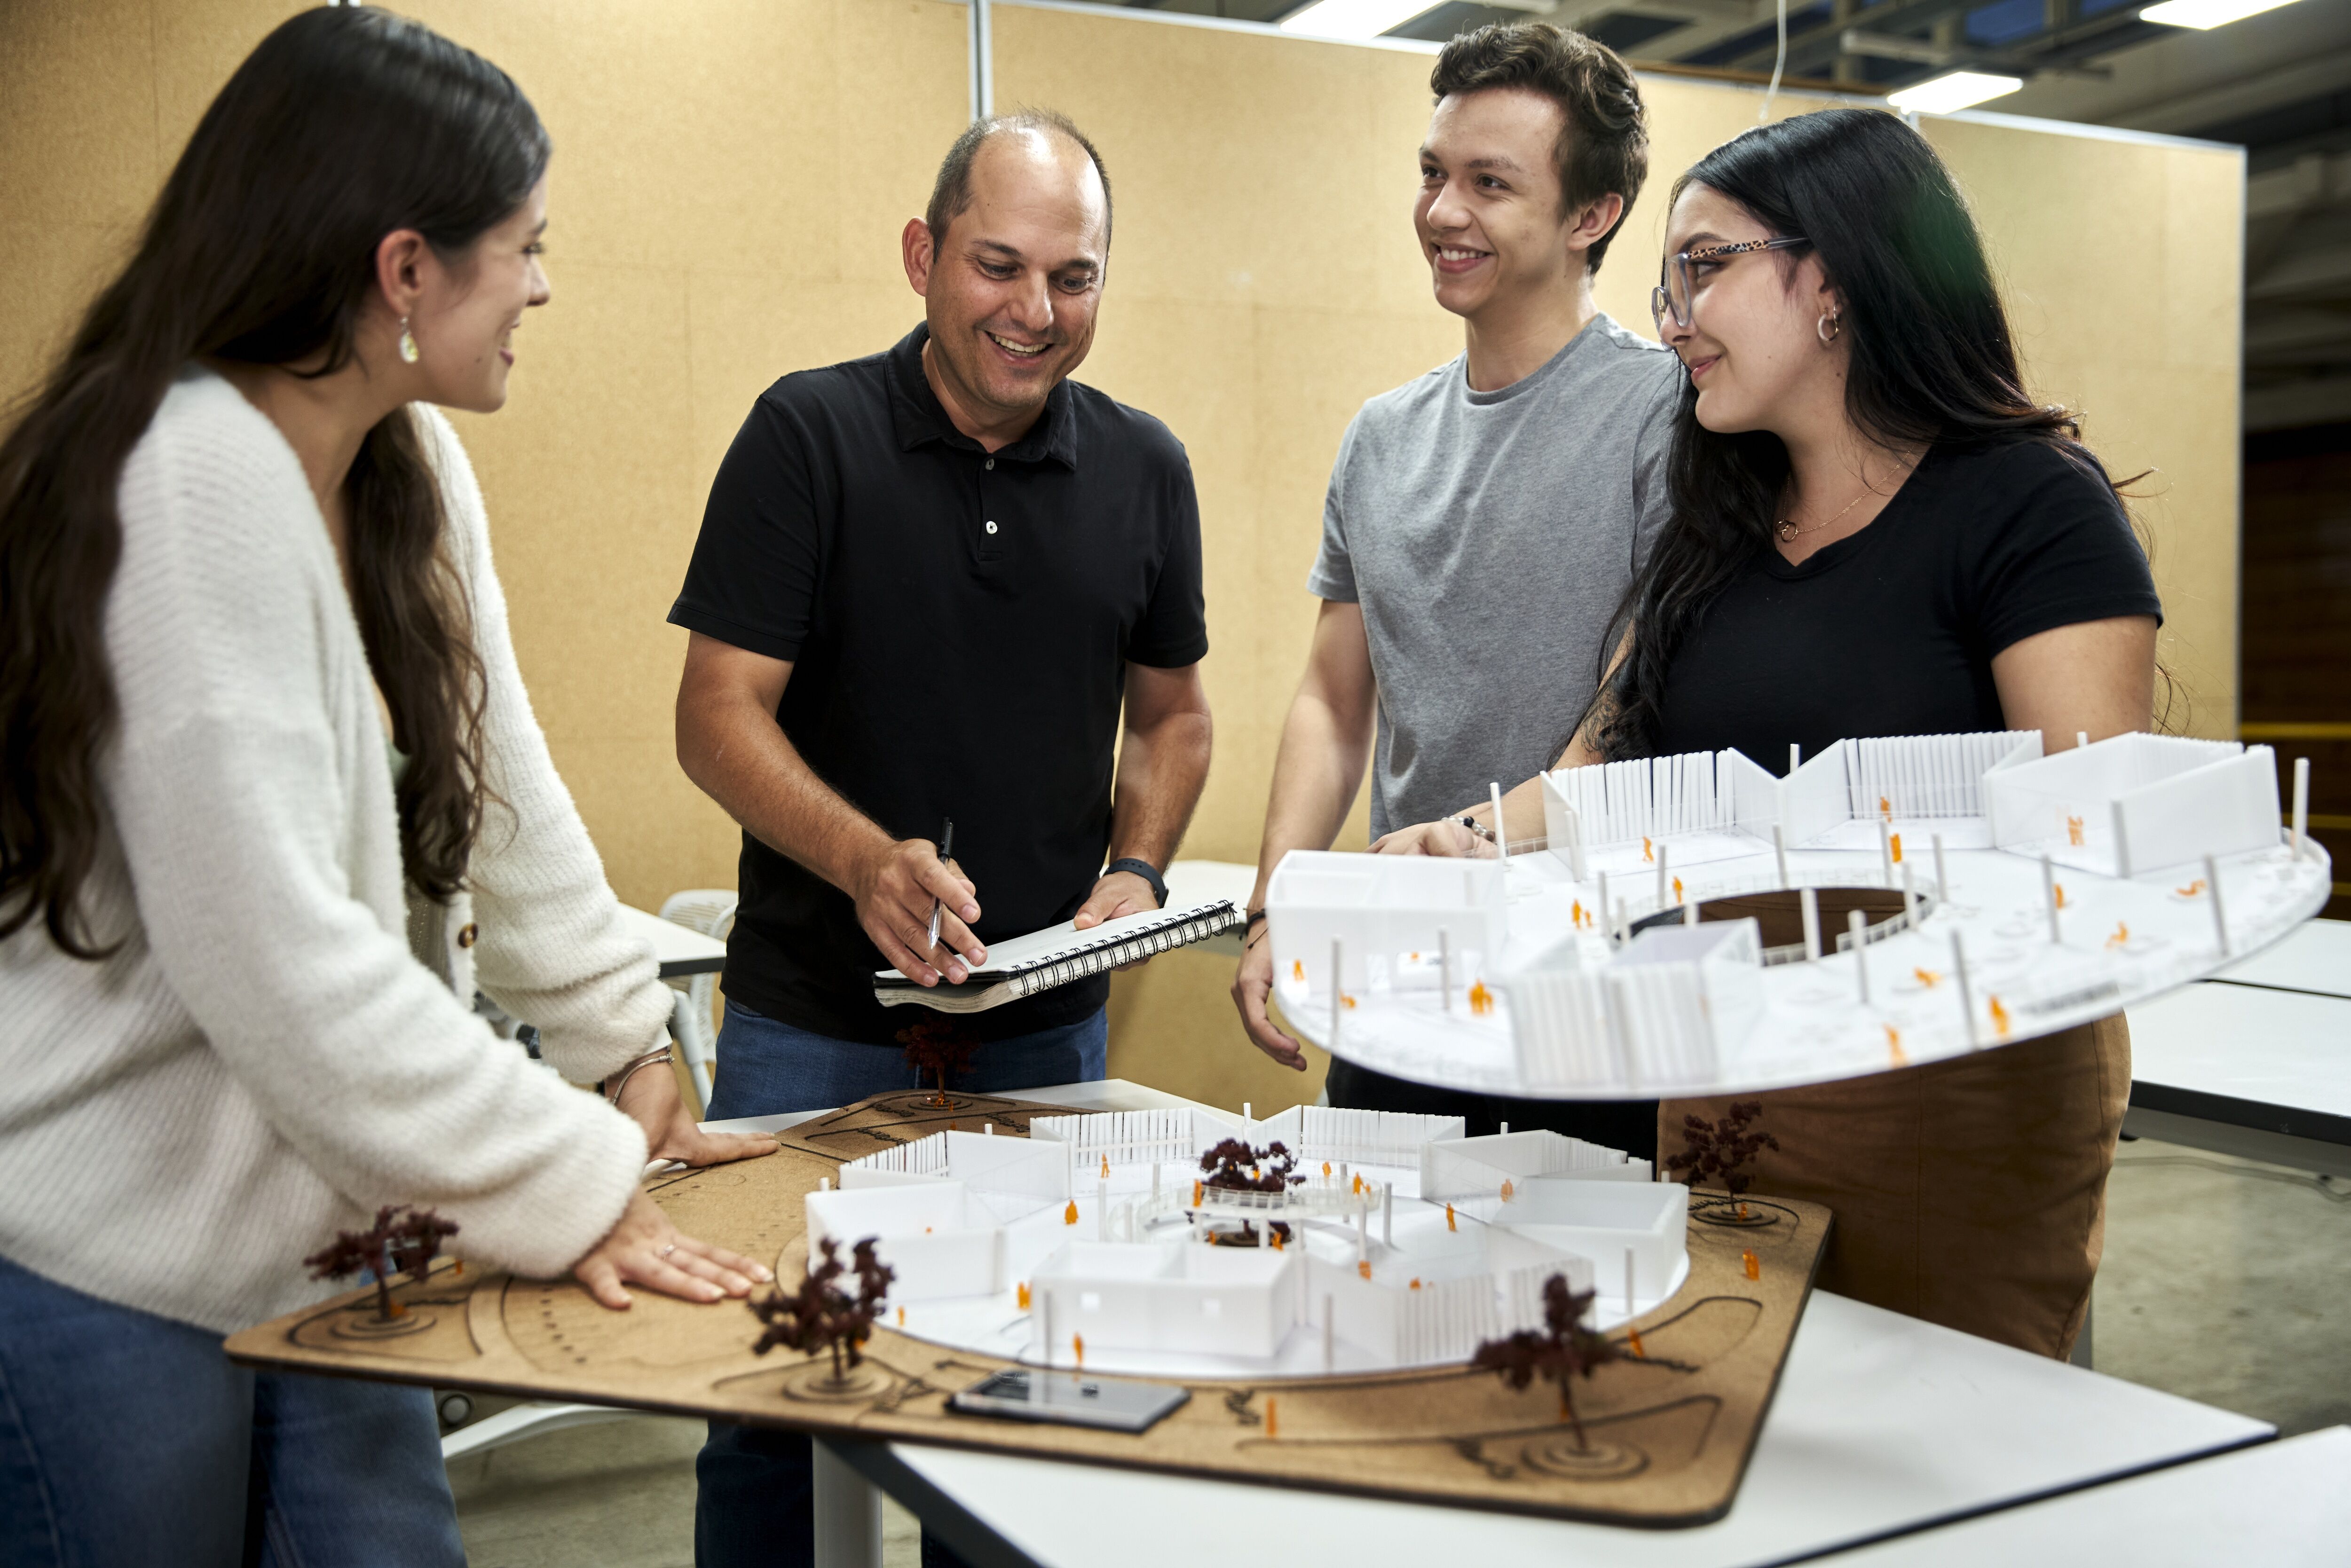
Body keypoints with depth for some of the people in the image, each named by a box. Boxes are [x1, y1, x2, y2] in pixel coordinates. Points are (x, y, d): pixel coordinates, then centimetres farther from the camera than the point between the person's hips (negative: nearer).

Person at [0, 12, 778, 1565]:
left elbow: (504, 796, 9)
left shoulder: (416, 470, 3)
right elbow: (270, 952, -27)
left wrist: (630, 1046, 7)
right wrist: (570, 1180, -21)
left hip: (319, 1234, 8)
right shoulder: (191, 486, -23)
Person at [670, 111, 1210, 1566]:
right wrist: (867, 858, -28)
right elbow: (719, 714, -11)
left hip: (1051, 1024, 3)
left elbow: (1172, 713, 13)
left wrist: (1136, 872, -5)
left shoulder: (1144, 467, 4)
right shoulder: (809, 435, -8)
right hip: (816, 1024, -3)